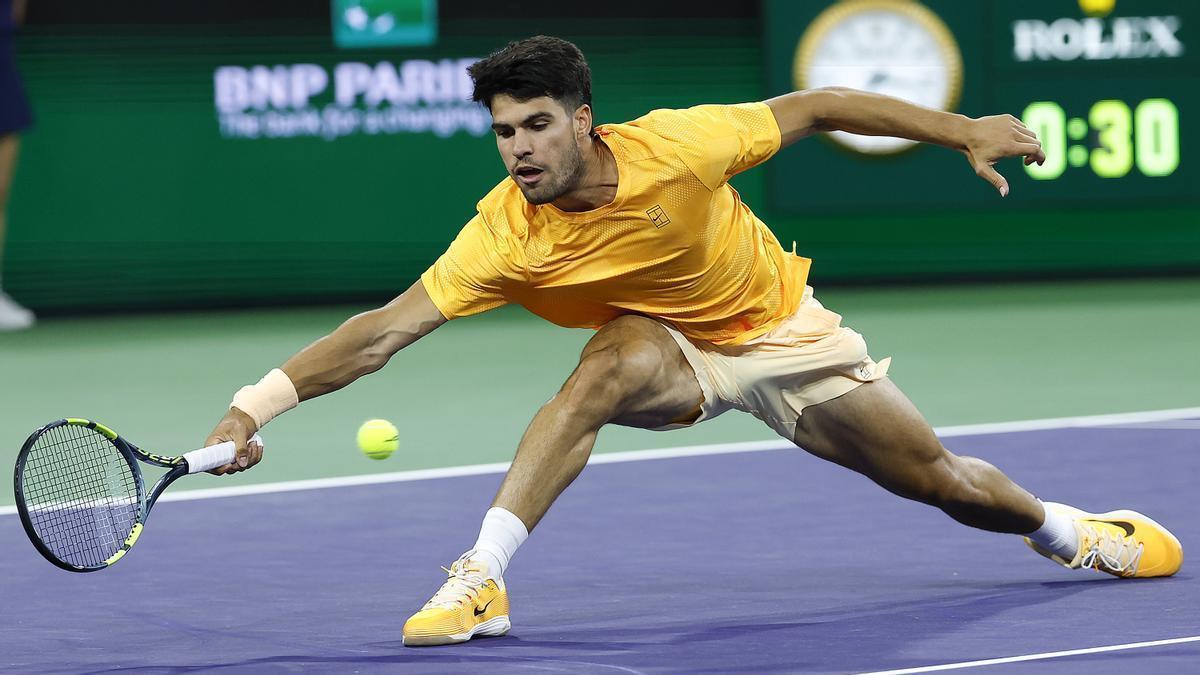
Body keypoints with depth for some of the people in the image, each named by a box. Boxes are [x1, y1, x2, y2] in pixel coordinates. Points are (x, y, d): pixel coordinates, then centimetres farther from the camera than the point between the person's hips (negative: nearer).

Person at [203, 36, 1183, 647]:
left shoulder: (676, 146, -32)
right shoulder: (505, 236, -29)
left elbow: (812, 110, -19)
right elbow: (384, 330, -33)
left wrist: (965, 132, -16)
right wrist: (256, 405, -43)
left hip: (783, 327, 1)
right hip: (671, 346, 0)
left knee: (939, 479, 7)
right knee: (606, 371, -36)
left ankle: (1071, 529, 41)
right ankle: (479, 584, -35)